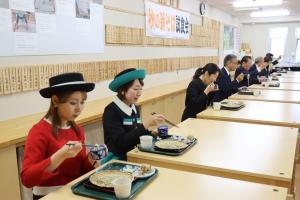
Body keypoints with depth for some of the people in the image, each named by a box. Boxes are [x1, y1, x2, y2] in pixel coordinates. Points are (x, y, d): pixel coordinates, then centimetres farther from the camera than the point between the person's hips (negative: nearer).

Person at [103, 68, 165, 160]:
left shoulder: (135, 108, 7)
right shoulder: (111, 111, -13)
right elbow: (121, 141, -22)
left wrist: (151, 133, -2)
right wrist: (146, 124, -26)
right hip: (118, 160, -6)